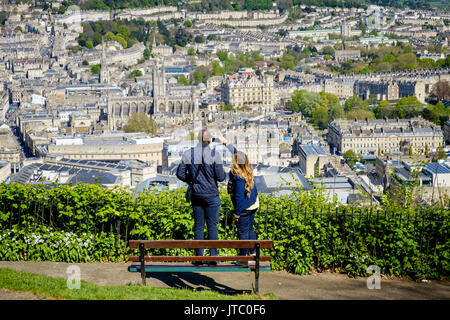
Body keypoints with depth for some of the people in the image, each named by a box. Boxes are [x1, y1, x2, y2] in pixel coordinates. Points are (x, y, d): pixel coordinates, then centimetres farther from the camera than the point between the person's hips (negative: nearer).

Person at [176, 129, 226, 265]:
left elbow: (180, 174, 1)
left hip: (196, 195, 3)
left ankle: (199, 256, 11)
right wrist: (224, 173, 12)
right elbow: (220, 177, -11)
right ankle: (213, 257, 5)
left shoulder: (188, 154, -2)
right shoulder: (214, 155, -12)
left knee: (198, 226, 9)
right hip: (211, 195, -3)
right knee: (212, 226, 4)